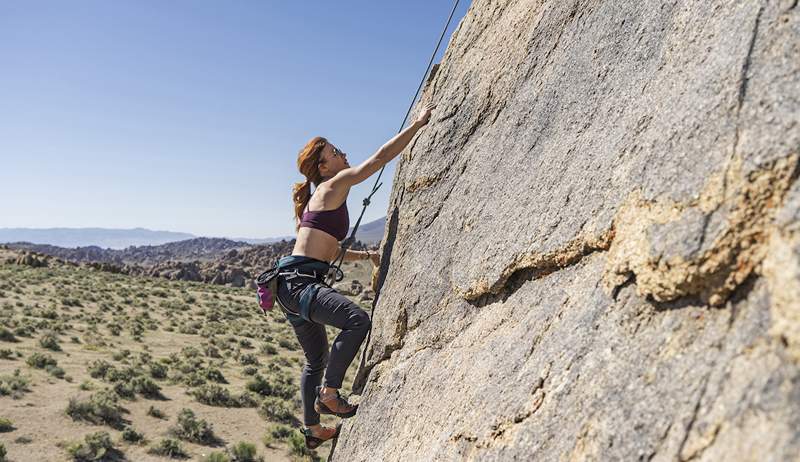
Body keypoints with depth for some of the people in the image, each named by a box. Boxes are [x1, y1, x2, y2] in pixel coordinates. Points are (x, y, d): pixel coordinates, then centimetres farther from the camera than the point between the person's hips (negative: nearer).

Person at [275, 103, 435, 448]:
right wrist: (418, 124, -5)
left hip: (296, 283, 11)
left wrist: (366, 255, 25)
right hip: (298, 281, -11)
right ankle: (329, 394, -14)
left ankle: (312, 430, 33)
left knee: (316, 360, 20)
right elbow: (380, 158, -10)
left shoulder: (321, 200, 21)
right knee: (357, 320, -28)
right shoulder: (333, 186, -6)